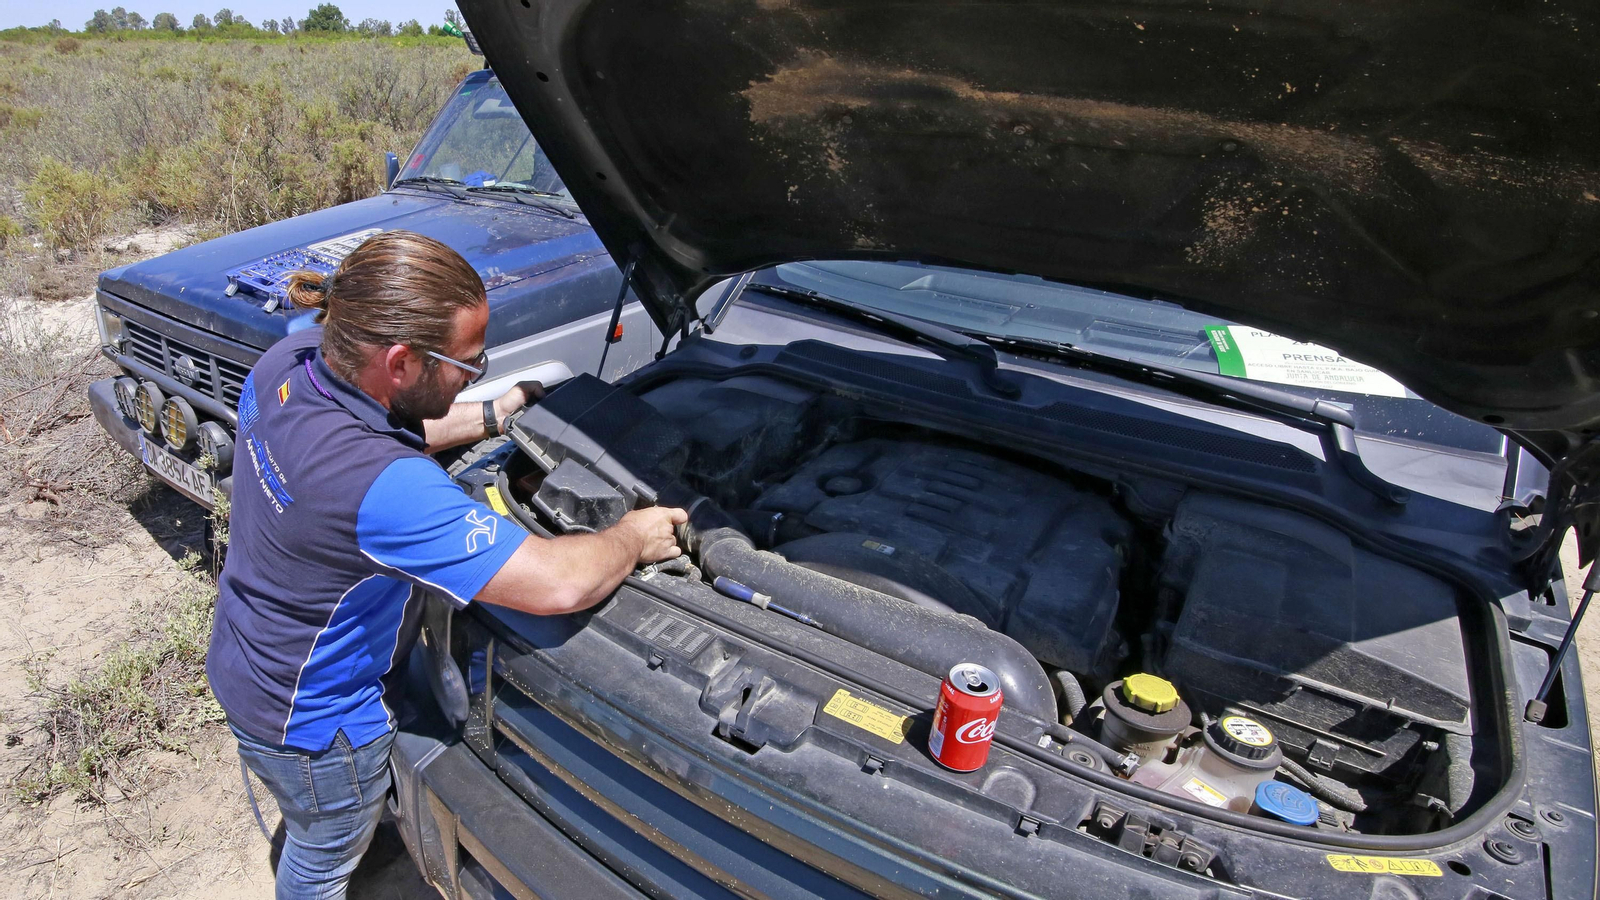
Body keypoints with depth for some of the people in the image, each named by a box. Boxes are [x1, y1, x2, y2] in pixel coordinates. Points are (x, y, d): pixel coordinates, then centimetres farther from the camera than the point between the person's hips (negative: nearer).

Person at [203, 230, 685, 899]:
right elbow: (556, 585, -41)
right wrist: (634, 538, -22)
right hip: (310, 725, -8)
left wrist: (492, 415, -1)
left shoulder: (291, 360, -17)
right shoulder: (383, 488, -43)